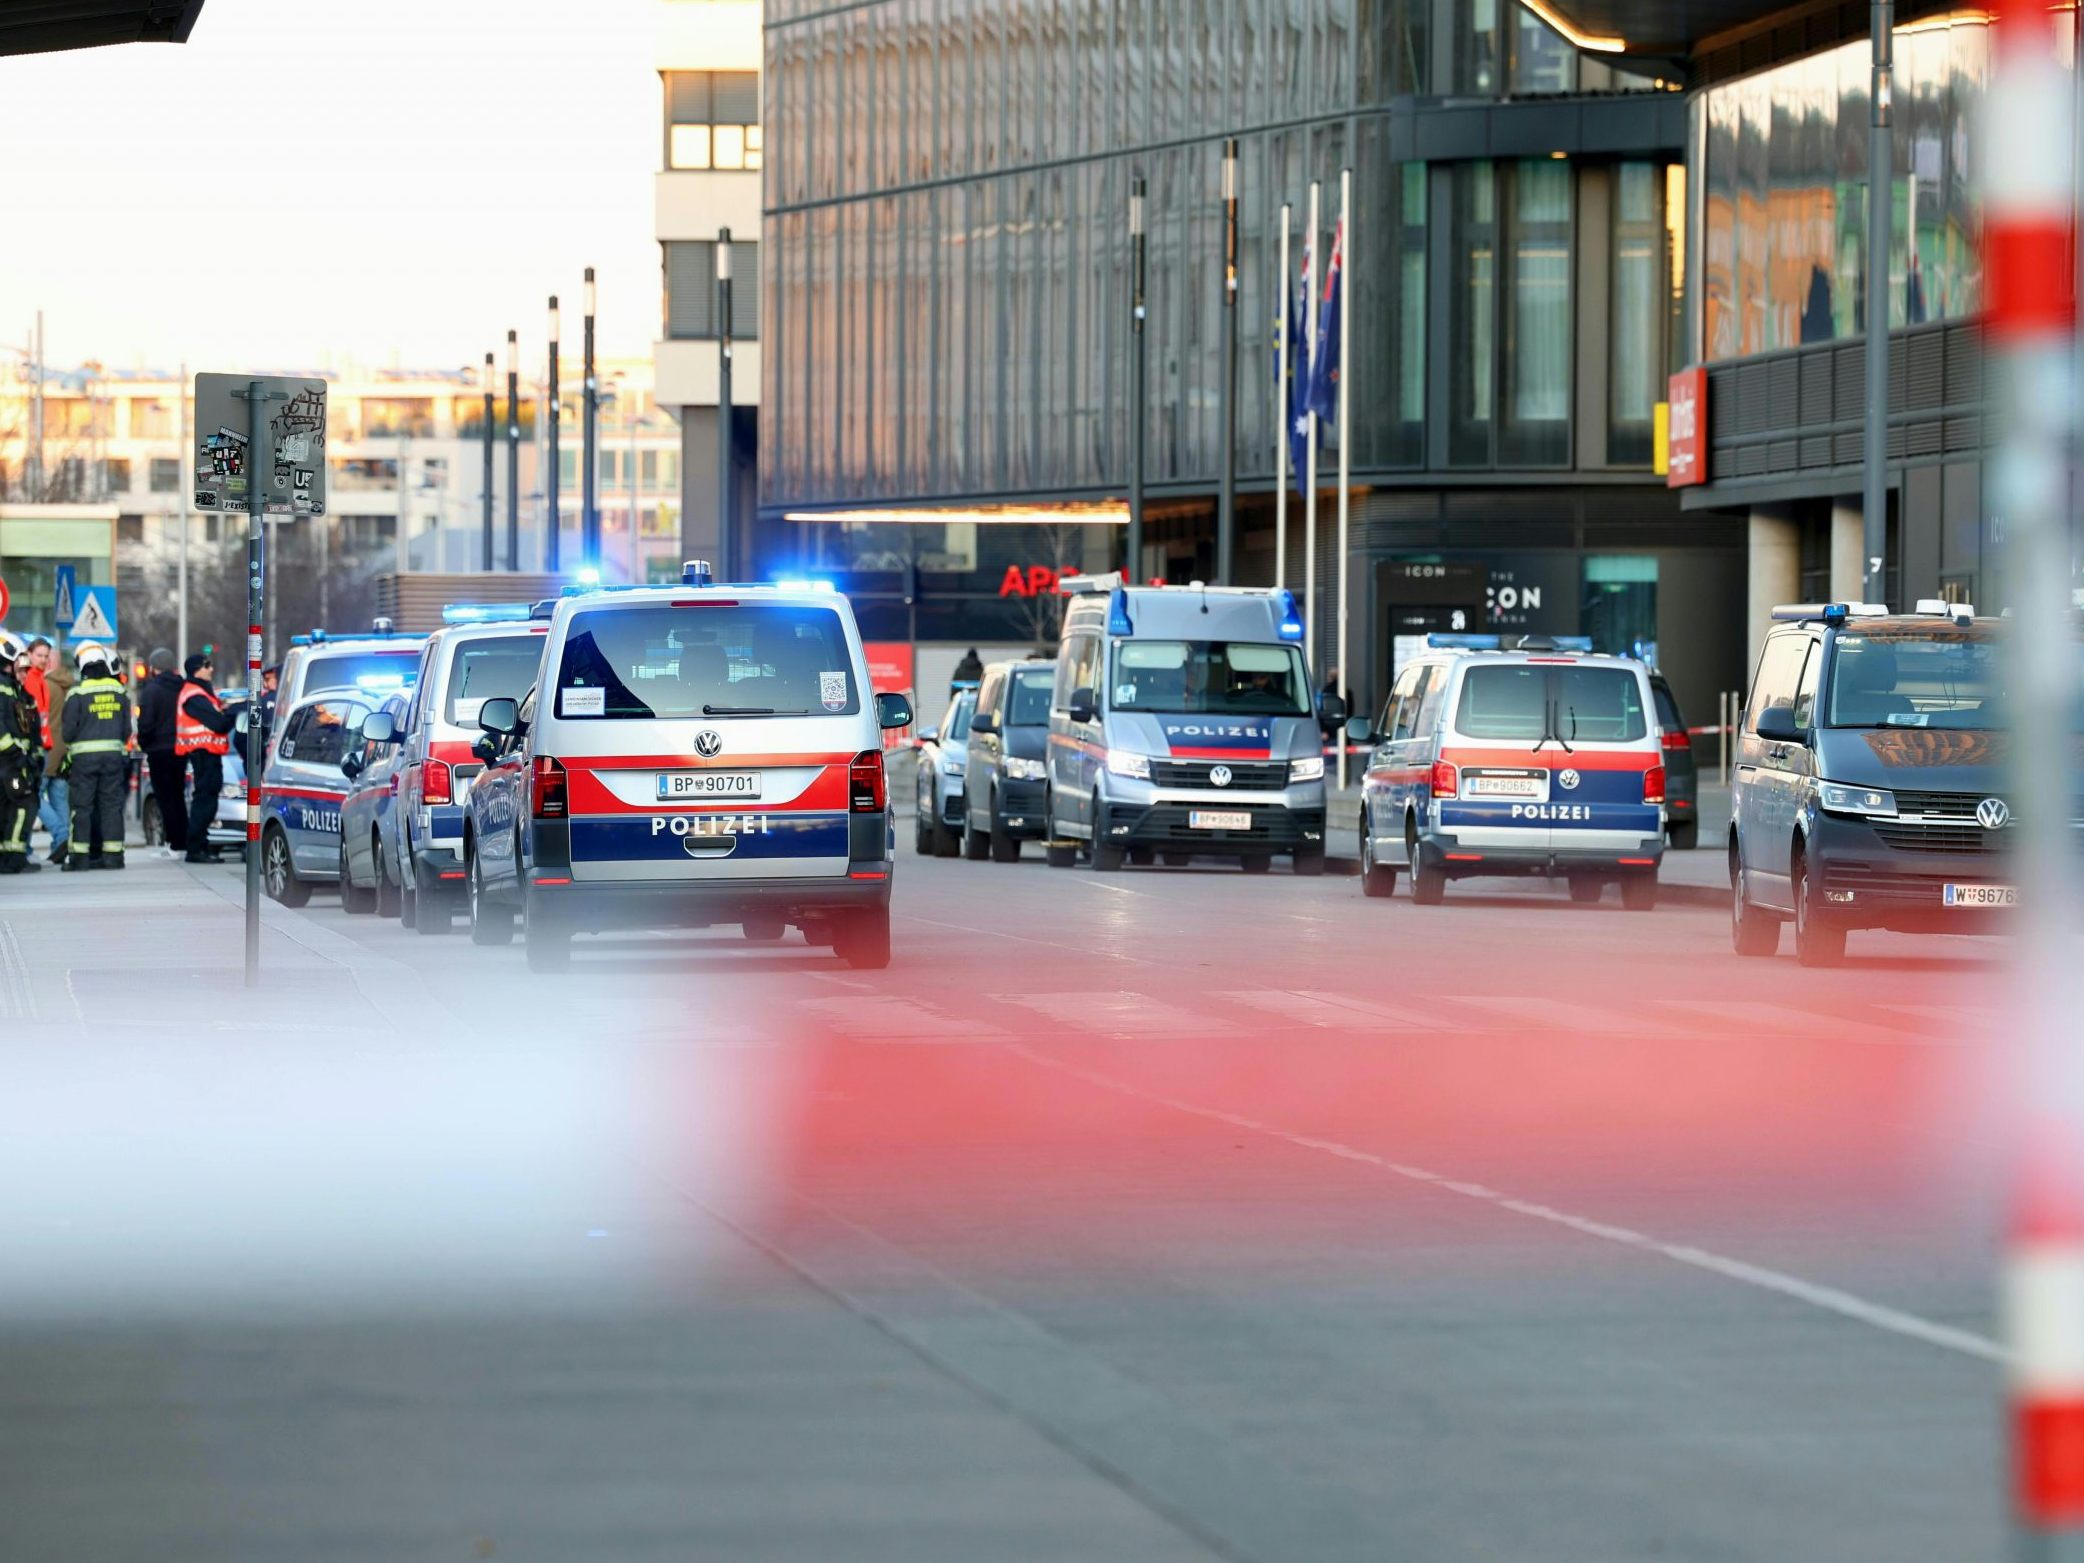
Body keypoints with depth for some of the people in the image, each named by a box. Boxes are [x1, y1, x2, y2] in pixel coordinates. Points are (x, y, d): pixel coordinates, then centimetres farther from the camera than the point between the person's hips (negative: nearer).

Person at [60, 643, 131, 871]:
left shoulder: (78, 694, -9)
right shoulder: (119, 692, 4)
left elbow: (68, 730, -6)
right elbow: (126, 729, 9)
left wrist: (70, 745, 14)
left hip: (85, 755, -3)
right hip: (113, 754, 3)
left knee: (82, 805, 0)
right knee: (111, 803, 8)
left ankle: (78, 854, -3)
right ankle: (113, 852, 6)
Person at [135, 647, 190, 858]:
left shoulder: (151, 690, -13)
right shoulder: (183, 688, 5)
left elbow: (146, 723, -16)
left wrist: (143, 743, 0)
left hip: (159, 751, -6)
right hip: (181, 750, 6)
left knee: (166, 799, -2)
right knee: (178, 797, 16)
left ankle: (174, 844, -6)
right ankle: (183, 843, 16)